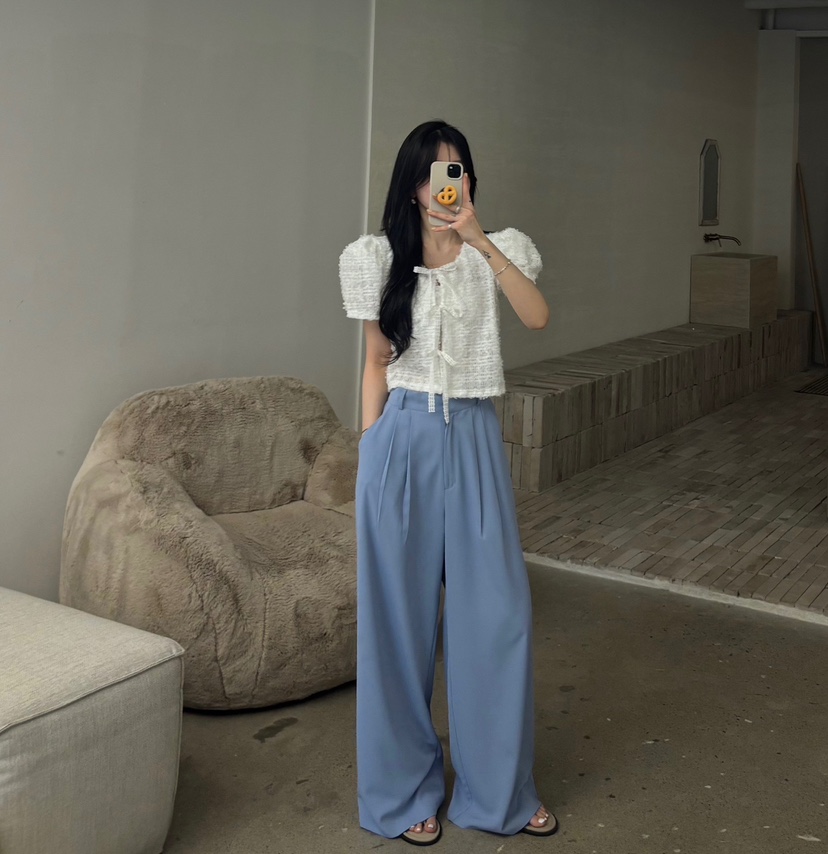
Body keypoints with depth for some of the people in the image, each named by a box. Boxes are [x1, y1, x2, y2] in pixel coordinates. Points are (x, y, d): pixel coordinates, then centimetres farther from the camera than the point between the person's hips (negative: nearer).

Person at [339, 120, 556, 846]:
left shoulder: (497, 251, 6)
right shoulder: (380, 259, 5)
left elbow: (538, 316, -14)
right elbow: (377, 363, 8)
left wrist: (482, 242, -21)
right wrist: (371, 451, 5)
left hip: (474, 439, 1)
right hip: (404, 438, -1)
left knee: (497, 611, 2)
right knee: (402, 616, 5)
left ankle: (501, 788, 21)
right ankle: (407, 790, 22)